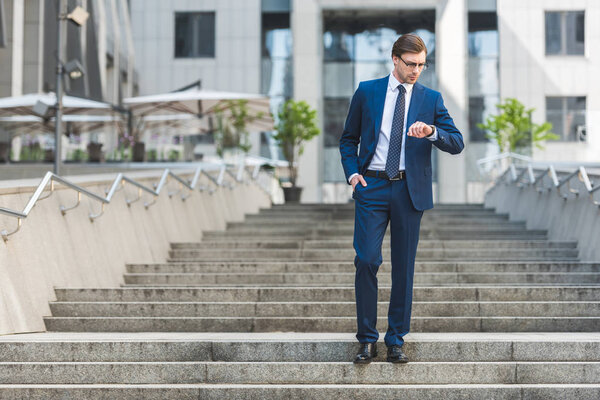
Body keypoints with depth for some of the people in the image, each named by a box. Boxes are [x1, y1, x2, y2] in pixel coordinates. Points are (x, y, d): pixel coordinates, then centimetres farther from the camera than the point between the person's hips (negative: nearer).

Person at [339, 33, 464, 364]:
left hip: (410, 190, 1)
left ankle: (396, 340, 14)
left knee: (403, 267, 4)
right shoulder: (366, 92, 6)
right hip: (372, 187, -1)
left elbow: (457, 144, 0)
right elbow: (348, 139, 13)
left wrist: (431, 132, -20)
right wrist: (352, 173, -3)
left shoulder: (431, 99, 7)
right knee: (366, 260, -9)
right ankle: (367, 340, 3)